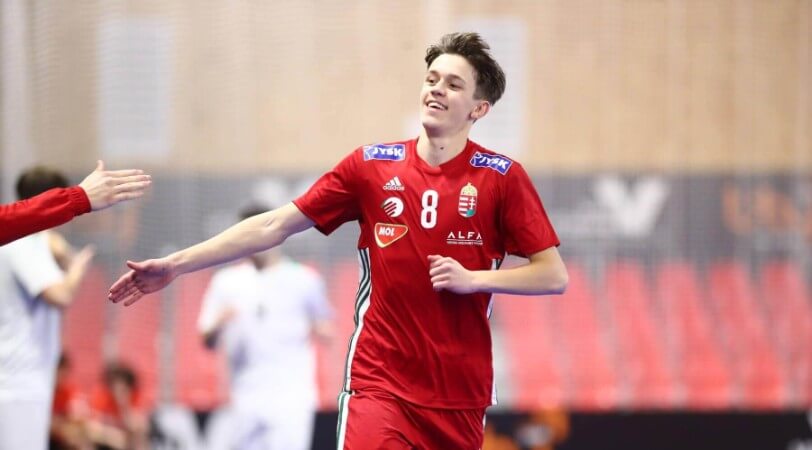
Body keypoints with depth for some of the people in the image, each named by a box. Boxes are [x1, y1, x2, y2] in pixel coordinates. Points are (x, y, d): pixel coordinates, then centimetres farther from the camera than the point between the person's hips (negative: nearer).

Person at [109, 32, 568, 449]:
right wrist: (175, 264, 2)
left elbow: (554, 275, -1)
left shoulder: (503, 178, -1)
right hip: (379, 383, 0)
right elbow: (273, 226, 6)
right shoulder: (371, 165, 4)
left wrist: (473, 278, -14)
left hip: (461, 393, 0)